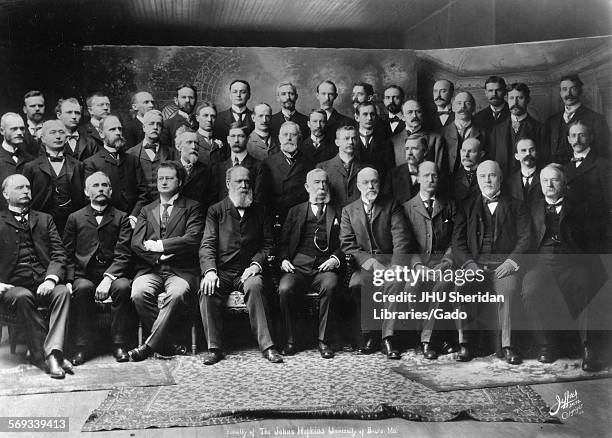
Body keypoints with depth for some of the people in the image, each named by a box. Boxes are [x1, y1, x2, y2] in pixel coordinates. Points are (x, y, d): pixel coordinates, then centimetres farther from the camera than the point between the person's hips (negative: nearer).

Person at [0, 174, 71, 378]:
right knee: (23, 297, -34)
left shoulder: (44, 219, 22)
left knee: (63, 292, -29)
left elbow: (59, 254, 10)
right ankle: (44, 354, -28)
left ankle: (52, 352, -36)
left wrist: (51, 279, -10)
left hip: (43, 284, 2)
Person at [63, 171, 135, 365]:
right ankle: (84, 345, -20)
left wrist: (108, 278, -16)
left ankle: (119, 344, -20)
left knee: (122, 287, -33)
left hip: (113, 274, -1)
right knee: (83, 289, -33)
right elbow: (68, 254, 10)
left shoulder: (122, 218, 12)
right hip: (84, 276, 1)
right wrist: (70, 280, -7)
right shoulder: (75, 218, 17)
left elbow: (123, 254, 0)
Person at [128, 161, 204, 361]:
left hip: (180, 270, -3)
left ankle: (149, 345, -29)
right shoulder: (147, 210, 23)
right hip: (150, 269, 3)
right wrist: (159, 256, -8)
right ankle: (167, 344, -18)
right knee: (139, 293, -30)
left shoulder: (192, 207, 12)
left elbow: (192, 239, -5)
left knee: (176, 294, -36)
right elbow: (136, 243, 9)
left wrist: (157, 245, -5)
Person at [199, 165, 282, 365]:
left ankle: (266, 346, -30)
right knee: (207, 290, -30)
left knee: (255, 286, -33)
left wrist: (256, 264, -10)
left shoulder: (259, 212, 16)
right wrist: (210, 270, -17)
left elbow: (267, 244, 11)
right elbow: (207, 244, 1)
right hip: (222, 271, 0)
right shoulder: (216, 211, 12)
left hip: (248, 271, 0)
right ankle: (214, 348, -21)